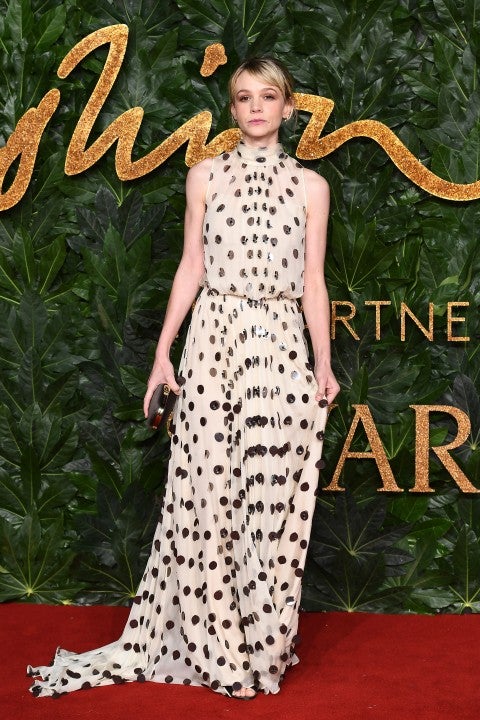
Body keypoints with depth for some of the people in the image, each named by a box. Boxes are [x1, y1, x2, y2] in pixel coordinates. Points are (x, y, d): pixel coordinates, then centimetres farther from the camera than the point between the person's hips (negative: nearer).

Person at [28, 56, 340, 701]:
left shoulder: (310, 185, 8)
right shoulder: (206, 176, 9)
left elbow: (313, 281, 7)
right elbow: (191, 268, 9)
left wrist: (324, 362, 2)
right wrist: (163, 350, 5)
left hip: (281, 344, 0)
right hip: (214, 338, 1)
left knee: (272, 490, -2)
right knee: (207, 489, -2)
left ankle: (263, 646, 12)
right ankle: (219, 649, 11)